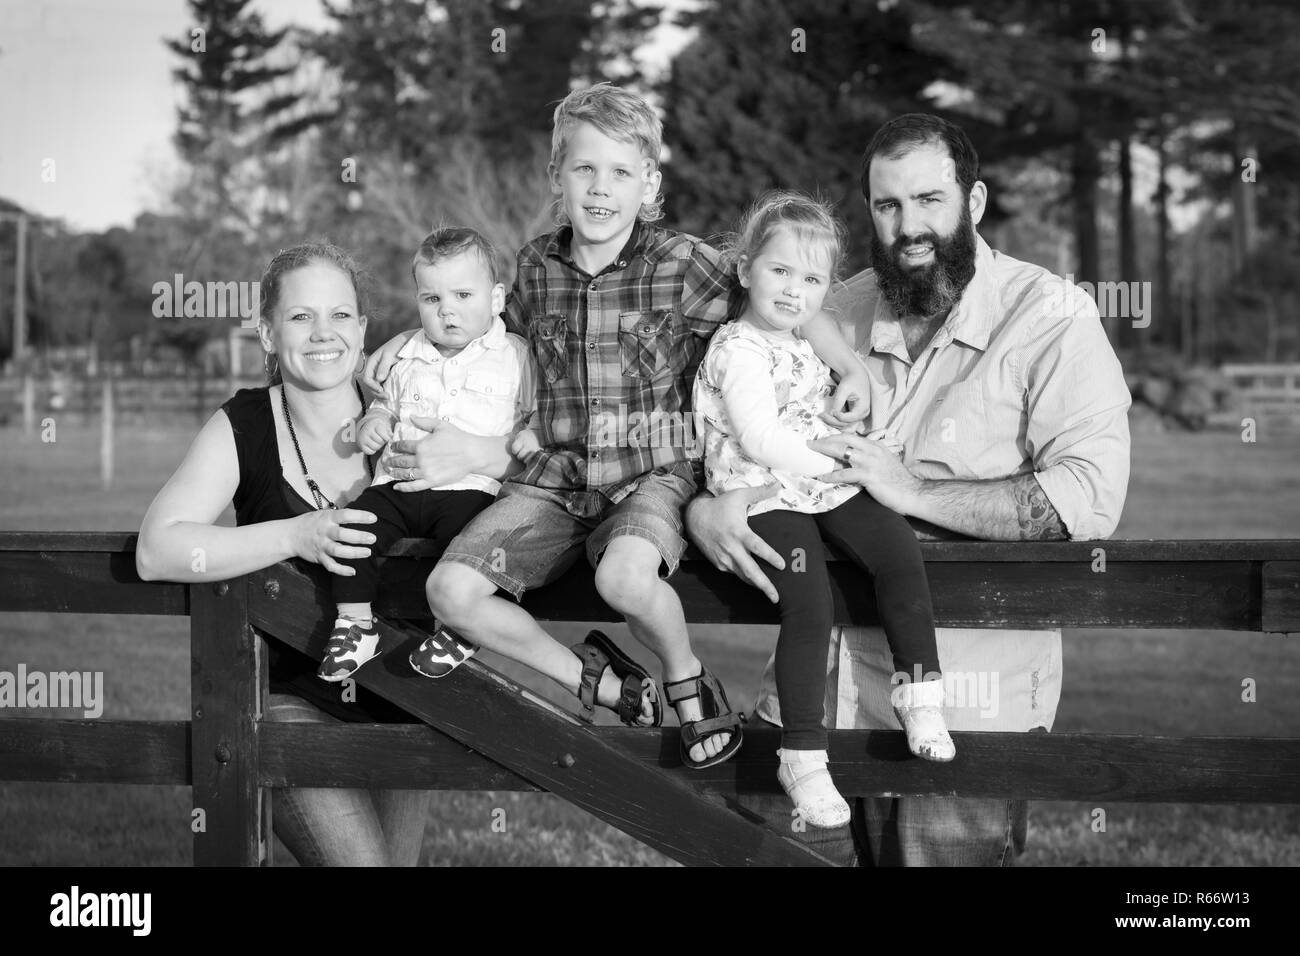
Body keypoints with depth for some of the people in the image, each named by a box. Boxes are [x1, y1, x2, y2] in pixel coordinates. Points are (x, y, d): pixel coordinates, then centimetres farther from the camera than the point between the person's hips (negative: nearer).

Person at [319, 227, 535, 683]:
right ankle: (355, 625, -6)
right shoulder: (408, 358, 19)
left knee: (466, 531, -34)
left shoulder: (514, 356, 8)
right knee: (354, 523, -18)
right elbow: (387, 402, 33)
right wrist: (373, 422, 10)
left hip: (469, 486, -4)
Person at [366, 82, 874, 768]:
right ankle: (599, 685, 4)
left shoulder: (681, 264, -7)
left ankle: (688, 680, -3)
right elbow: (504, 330, 27)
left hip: (652, 475, -4)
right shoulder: (536, 266, 5)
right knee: (450, 591, -16)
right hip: (552, 480, 4)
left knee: (625, 575, -38)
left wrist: (851, 366, -7)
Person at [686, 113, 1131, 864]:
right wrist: (703, 506, -9)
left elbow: (1090, 498, -17)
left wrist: (917, 491, -19)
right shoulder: (840, 312, 10)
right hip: (827, 684, 4)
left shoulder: (1048, 316, -6)